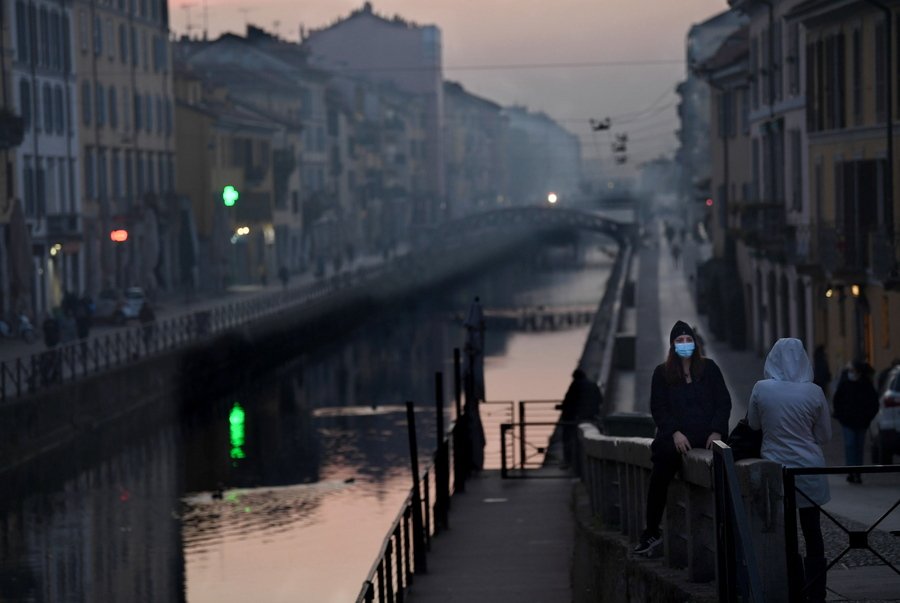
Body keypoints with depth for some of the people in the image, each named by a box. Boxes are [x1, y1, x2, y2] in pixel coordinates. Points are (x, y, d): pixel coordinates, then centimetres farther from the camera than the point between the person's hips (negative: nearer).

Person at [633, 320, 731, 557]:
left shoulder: (709, 368, 15)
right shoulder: (662, 373, 14)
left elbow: (724, 402, 10)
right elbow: (658, 408, 7)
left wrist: (717, 431, -6)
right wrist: (675, 433, -10)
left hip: (707, 434, 1)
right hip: (675, 434, -1)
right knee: (663, 462, -31)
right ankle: (651, 531, -26)